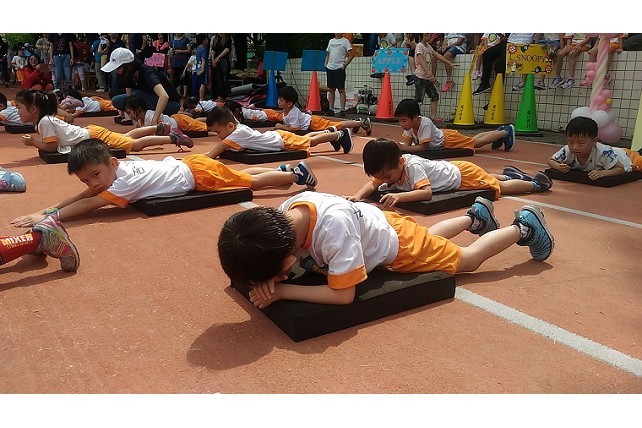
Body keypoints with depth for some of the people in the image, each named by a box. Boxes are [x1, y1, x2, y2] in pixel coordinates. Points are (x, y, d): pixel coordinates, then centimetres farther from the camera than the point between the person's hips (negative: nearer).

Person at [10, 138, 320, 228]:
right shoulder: (112, 170, -6)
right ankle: (283, 170, 34)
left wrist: (49, 216, -35)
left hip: (197, 173, -7)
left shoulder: (127, 181, -30)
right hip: (187, 165, 7)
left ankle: (296, 173, 19)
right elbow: (84, 194, 1)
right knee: (242, 175, 22)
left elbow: (92, 203, -35)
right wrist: (51, 207, -10)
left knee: (250, 182, 5)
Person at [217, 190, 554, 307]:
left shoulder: (333, 228, -47)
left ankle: (524, 226, 41)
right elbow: (273, 258, -11)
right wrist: (268, 278, -33)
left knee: (467, 260, 19)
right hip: (378, 224, 6)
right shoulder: (284, 213, -27)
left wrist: (280, 291, -39)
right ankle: (476, 215, 59)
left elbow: (343, 294, -39)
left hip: (400, 244, -6)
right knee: (431, 235, 35)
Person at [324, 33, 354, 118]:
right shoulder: (331, 41, 18)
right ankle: (331, 109, 14)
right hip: (330, 68, 6)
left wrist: (344, 65, -13)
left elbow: (351, 55, -5)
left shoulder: (345, 41, 1)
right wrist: (325, 64, 8)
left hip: (339, 68, -6)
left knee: (341, 90, -5)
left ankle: (342, 110, -5)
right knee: (331, 89, 8)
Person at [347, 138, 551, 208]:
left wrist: (398, 196, -61)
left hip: (464, 174, -7)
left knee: (501, 187, 16)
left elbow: (426, 192, -49)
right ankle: (508, 174, 56)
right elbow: (372, 184, -17)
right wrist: (357, 196, -37)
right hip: (450, 168, 7)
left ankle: (535, 183, 37)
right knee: (488, 179, 34)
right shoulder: (389, 167, -19)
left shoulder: (412, 165, -40)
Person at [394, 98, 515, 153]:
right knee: (474, 140, 25)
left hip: (449, 139, -7)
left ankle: (505, 132, 30)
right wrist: (399, 146, -35)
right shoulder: (409, 124, -18)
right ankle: (499, 131, 44)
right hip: (442, 135, 7)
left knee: (478, 142, 11)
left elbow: (422, 147, -38)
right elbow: (407, 143, -14)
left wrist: (405, 148, -48)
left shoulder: (425, 123, -39)